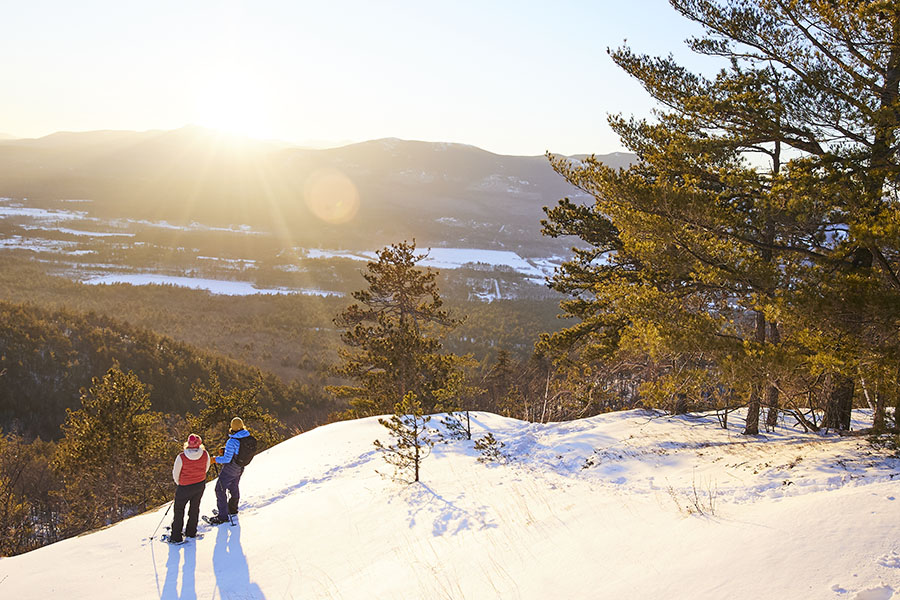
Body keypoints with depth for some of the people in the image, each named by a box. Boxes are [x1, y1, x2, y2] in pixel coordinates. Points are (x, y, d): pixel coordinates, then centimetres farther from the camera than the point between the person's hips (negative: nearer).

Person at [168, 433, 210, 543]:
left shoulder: (181, 457, -24)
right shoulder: (205, 454, -17)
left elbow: (175, 474, -10)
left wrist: (179, 483, 10)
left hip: (185, 487, -3)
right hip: (201, 485, 3)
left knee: (179, 510, 14)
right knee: (194, 508, 22)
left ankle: (176, 537, 18)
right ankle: (191, 532, 35)